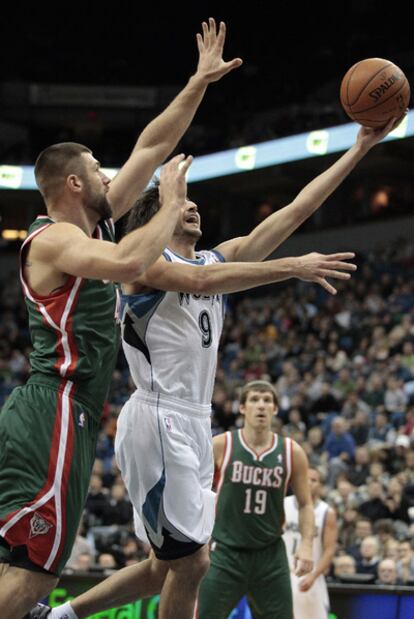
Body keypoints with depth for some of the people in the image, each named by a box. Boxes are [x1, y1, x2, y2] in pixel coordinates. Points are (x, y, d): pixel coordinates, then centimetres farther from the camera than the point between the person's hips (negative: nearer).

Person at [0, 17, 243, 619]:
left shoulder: (95, 222, 16)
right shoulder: (54, 239, -11)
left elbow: (150, 147, 19)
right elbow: (127, 263, -30)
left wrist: (199, 83, 17)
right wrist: (171, 207, -14)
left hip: (56, 416, 10)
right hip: (55, 412, -10)